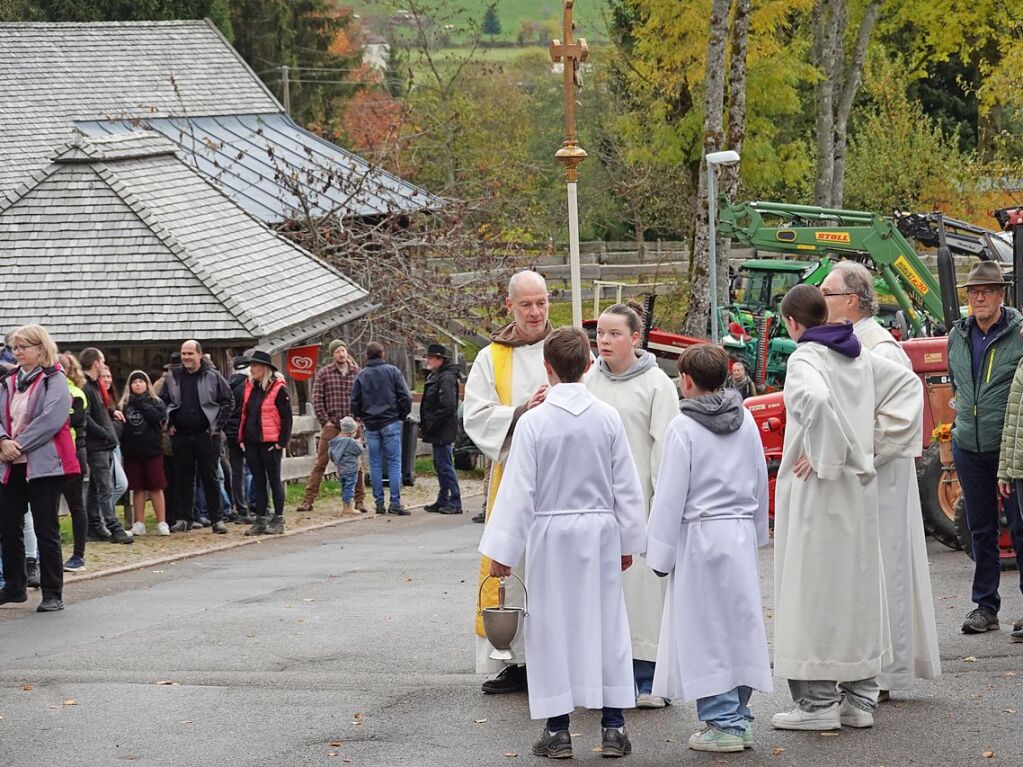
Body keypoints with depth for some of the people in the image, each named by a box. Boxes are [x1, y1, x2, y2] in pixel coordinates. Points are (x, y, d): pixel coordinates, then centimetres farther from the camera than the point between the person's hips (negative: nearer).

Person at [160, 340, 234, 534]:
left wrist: (218, 426, -5)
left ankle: (217, 519, 3)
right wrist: (169, 423, 5)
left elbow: (229, 401, 2)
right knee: (183, 479, 6)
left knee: (210, 478, -1)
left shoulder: (213, 376, -1)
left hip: (206, 436, -3)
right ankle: (183, 519, 12)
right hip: (180, 436, 3)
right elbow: (162, 401, 18)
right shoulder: (173, 378, 8)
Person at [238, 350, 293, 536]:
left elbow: (286, 417, -9)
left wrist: (282, 442, -13)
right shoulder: (249, 387, 11)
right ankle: (260, 520, 13)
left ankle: (278, 520, 8)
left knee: (274, 480, 2)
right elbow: (243, 413, 16)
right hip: (251, 442, 6)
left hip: (270, 442, -6)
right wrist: (241, 438, 9)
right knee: (258, 482, 9)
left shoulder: (278, 388, -9)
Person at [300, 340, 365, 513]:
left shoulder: (357, 373, 6)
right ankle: (308, 500, 0)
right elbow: (317, 399, 0)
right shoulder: (323, 373, 2)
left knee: (357, 464, 4)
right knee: (320, 463, -1)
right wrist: (325, 421, -6)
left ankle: (359, 500, 12)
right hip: (331, 426, -1)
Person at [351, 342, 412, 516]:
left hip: (371, 425, 2)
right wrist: (402, 416, 8)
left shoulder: (361, 375, 4)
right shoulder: (392, 371, -2)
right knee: (394, 462, -2)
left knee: (375, 464, 7)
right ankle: (395, 503, -8)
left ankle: (379, 502, 6)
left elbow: (354, 402, 3)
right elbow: (405, 397, -5)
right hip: (391, 422, -2)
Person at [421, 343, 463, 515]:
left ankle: (455, 503, -5)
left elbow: (447, 407, -23)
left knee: (446, 467, -8)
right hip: (438, 432, 10)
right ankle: (443, 501, 23)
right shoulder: (435, 376, 16)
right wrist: (425, 425, 14)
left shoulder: (447, 378, -16)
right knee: (440, 467, 15)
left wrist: (431, 425, -18)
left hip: (443, 432, -10)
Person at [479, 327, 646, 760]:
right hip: (600, 530, 2)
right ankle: (613, 726, 8)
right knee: (606, 624, 7)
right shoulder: (607, 418, -2)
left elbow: (519, 491, -10)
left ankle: (557, 729, 7)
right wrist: (629, 540, 14)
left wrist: (502, 550, -5)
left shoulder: (533, 422, -10)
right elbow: (626, 486, 4)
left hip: (550, 533, -2)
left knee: (553, 627, 4)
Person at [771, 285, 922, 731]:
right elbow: (907, 385, 16)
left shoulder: (804, 360, -14)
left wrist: (820, 456, -21)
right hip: (859, 488, 8)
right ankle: (860, 698, 18)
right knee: (857, 582, 12)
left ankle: (818, 702, 0)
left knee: (815, 586, -2)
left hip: (817, 490, -7)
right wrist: (876, 445, 11)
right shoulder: (859, 358, 10)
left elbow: (816, 399, -34)